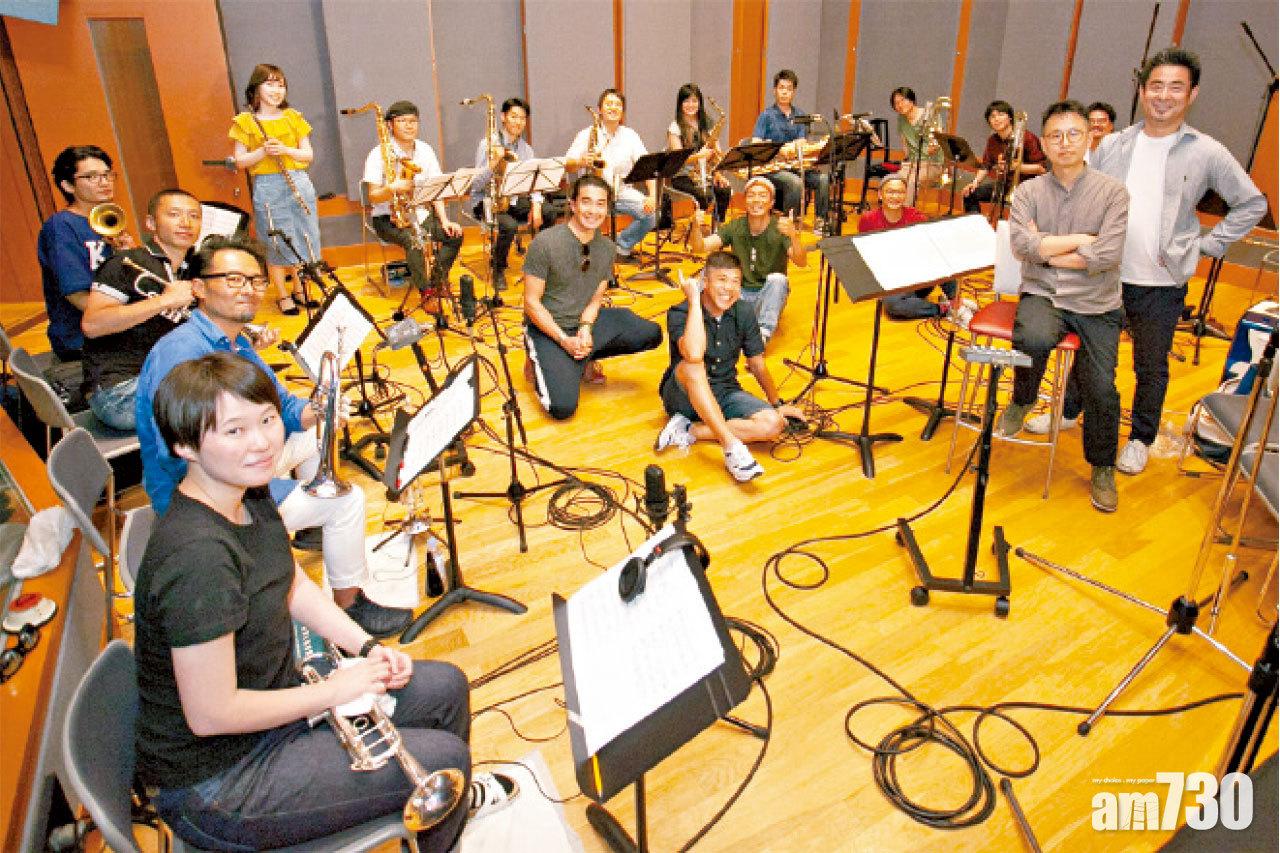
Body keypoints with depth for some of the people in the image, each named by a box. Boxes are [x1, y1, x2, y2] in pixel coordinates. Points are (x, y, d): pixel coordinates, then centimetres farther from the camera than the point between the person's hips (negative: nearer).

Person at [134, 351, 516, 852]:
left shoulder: (247, 496, -5)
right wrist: (335, 691, -18)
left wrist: (369, 649, -1)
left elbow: (293, 586, 10)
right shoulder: (197, 555, -34)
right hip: (212, 788, -8)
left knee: (444, 687, 11)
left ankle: (453, 800, 43)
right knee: (442, 756, -9)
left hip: (267, 699, 9)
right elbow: (210, 714, -30)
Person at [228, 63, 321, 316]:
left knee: (303, 237, 8)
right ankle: (283, 296, 13)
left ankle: (299, 290, 23)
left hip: (299, 184, 3)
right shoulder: (245, 122, 0)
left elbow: (308, 155, 5)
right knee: (276, 243, 2)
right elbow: (239, 161, -1)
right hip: (268, 188, -3)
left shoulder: (293, 117, 8)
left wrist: (285, 150, -12)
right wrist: (263, 152, -16)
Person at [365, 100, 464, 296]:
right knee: (414, 240, -34)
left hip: (421, 213, 5)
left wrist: (444, 220, -9)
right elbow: (373, 197, -13)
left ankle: (437, 281, -5)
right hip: (389, 218, -5)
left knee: (455, 234, -15)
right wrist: (392, 188, -35)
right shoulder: (379, 155, -9)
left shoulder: (425, 150, 6)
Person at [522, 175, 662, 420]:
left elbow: (596, 298, 5)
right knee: (563, 407, -23)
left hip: (586, 321, 6)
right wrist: (565, 340, -21)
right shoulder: (545, 243, -19)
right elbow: (532, 303, -15)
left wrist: (586, 329, -15)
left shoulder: (607, 248, -1)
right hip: (547, 328, -6)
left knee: (652, 334, -8)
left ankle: (585, 358, 10)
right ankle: (538, 363, 9)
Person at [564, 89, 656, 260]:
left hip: (622, 190, 3)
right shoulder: (587, 134, 3)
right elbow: (567, 165, -3)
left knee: (651, 213, -20)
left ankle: (622, 245, 5)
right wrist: (581, 162, -27)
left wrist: (652, 196, -16)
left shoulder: (630, 135, 9)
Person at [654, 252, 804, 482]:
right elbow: (694, 355, -39)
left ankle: (689, 431, -19)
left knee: (773, 424, -21)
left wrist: (778, 403, 3)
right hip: (684, 393, -4)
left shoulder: (744, 314, -3)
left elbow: (757, 365, 8)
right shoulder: (680, 314, -17)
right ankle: (732, 445, -38)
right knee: (691, 366, -38)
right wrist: (694, 301, -31)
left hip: (725, 393, 5)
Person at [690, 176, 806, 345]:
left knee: (777, 279, -32)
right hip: (740, 293, 2)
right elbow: (700, 247, -10)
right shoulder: (735, 227, 0)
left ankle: (764, 333, -32)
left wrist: (794, 235, -46)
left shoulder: (780, 228, -10)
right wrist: (697, 228, -32)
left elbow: (801, 262, -26)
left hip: (769, 295, -2)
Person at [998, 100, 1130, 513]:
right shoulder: (1028, 191, 4)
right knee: (1034, 340, -35)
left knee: (1101, 390, -14)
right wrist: (1081, 238, -9)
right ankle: (1023, 399, 0)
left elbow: (1106, 257, -13)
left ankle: (1102, 468, 14)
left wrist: (1045, 250, -8)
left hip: (1096, 305, 0)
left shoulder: (1113, 192, 0)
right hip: (1042, 294, 0)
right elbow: (1022, 245, -12)